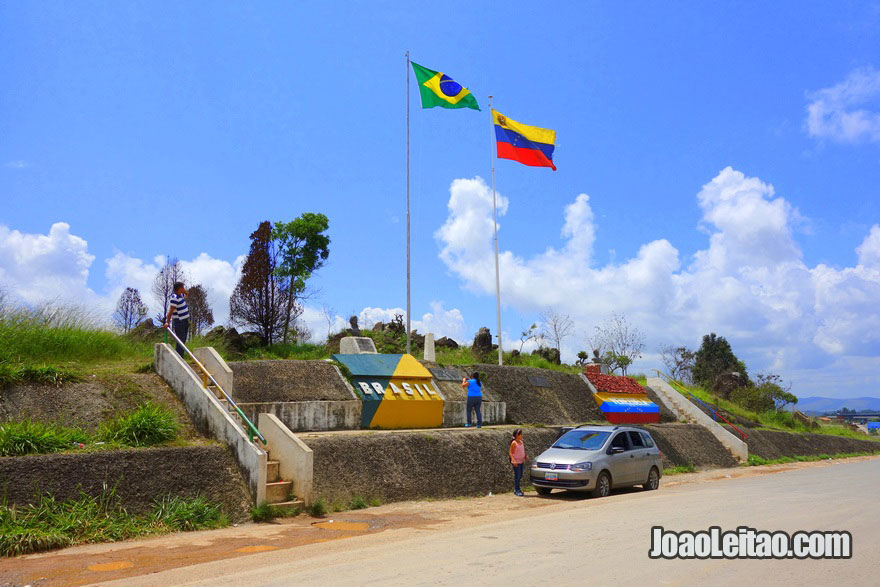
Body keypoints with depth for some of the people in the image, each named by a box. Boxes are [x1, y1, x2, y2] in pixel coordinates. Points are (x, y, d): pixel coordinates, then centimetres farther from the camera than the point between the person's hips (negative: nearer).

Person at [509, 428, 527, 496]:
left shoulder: (521, 442, 10)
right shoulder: (514, 443, -12)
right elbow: (511, 453, -13)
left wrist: (525, 456, 6)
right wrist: (514, 460, -23)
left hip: (521, 461, 8)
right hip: (516, 462, -8)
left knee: (520, 476, 12)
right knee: (517, 476, -5)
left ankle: (516, 489, 23)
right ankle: (517, 491, 2)